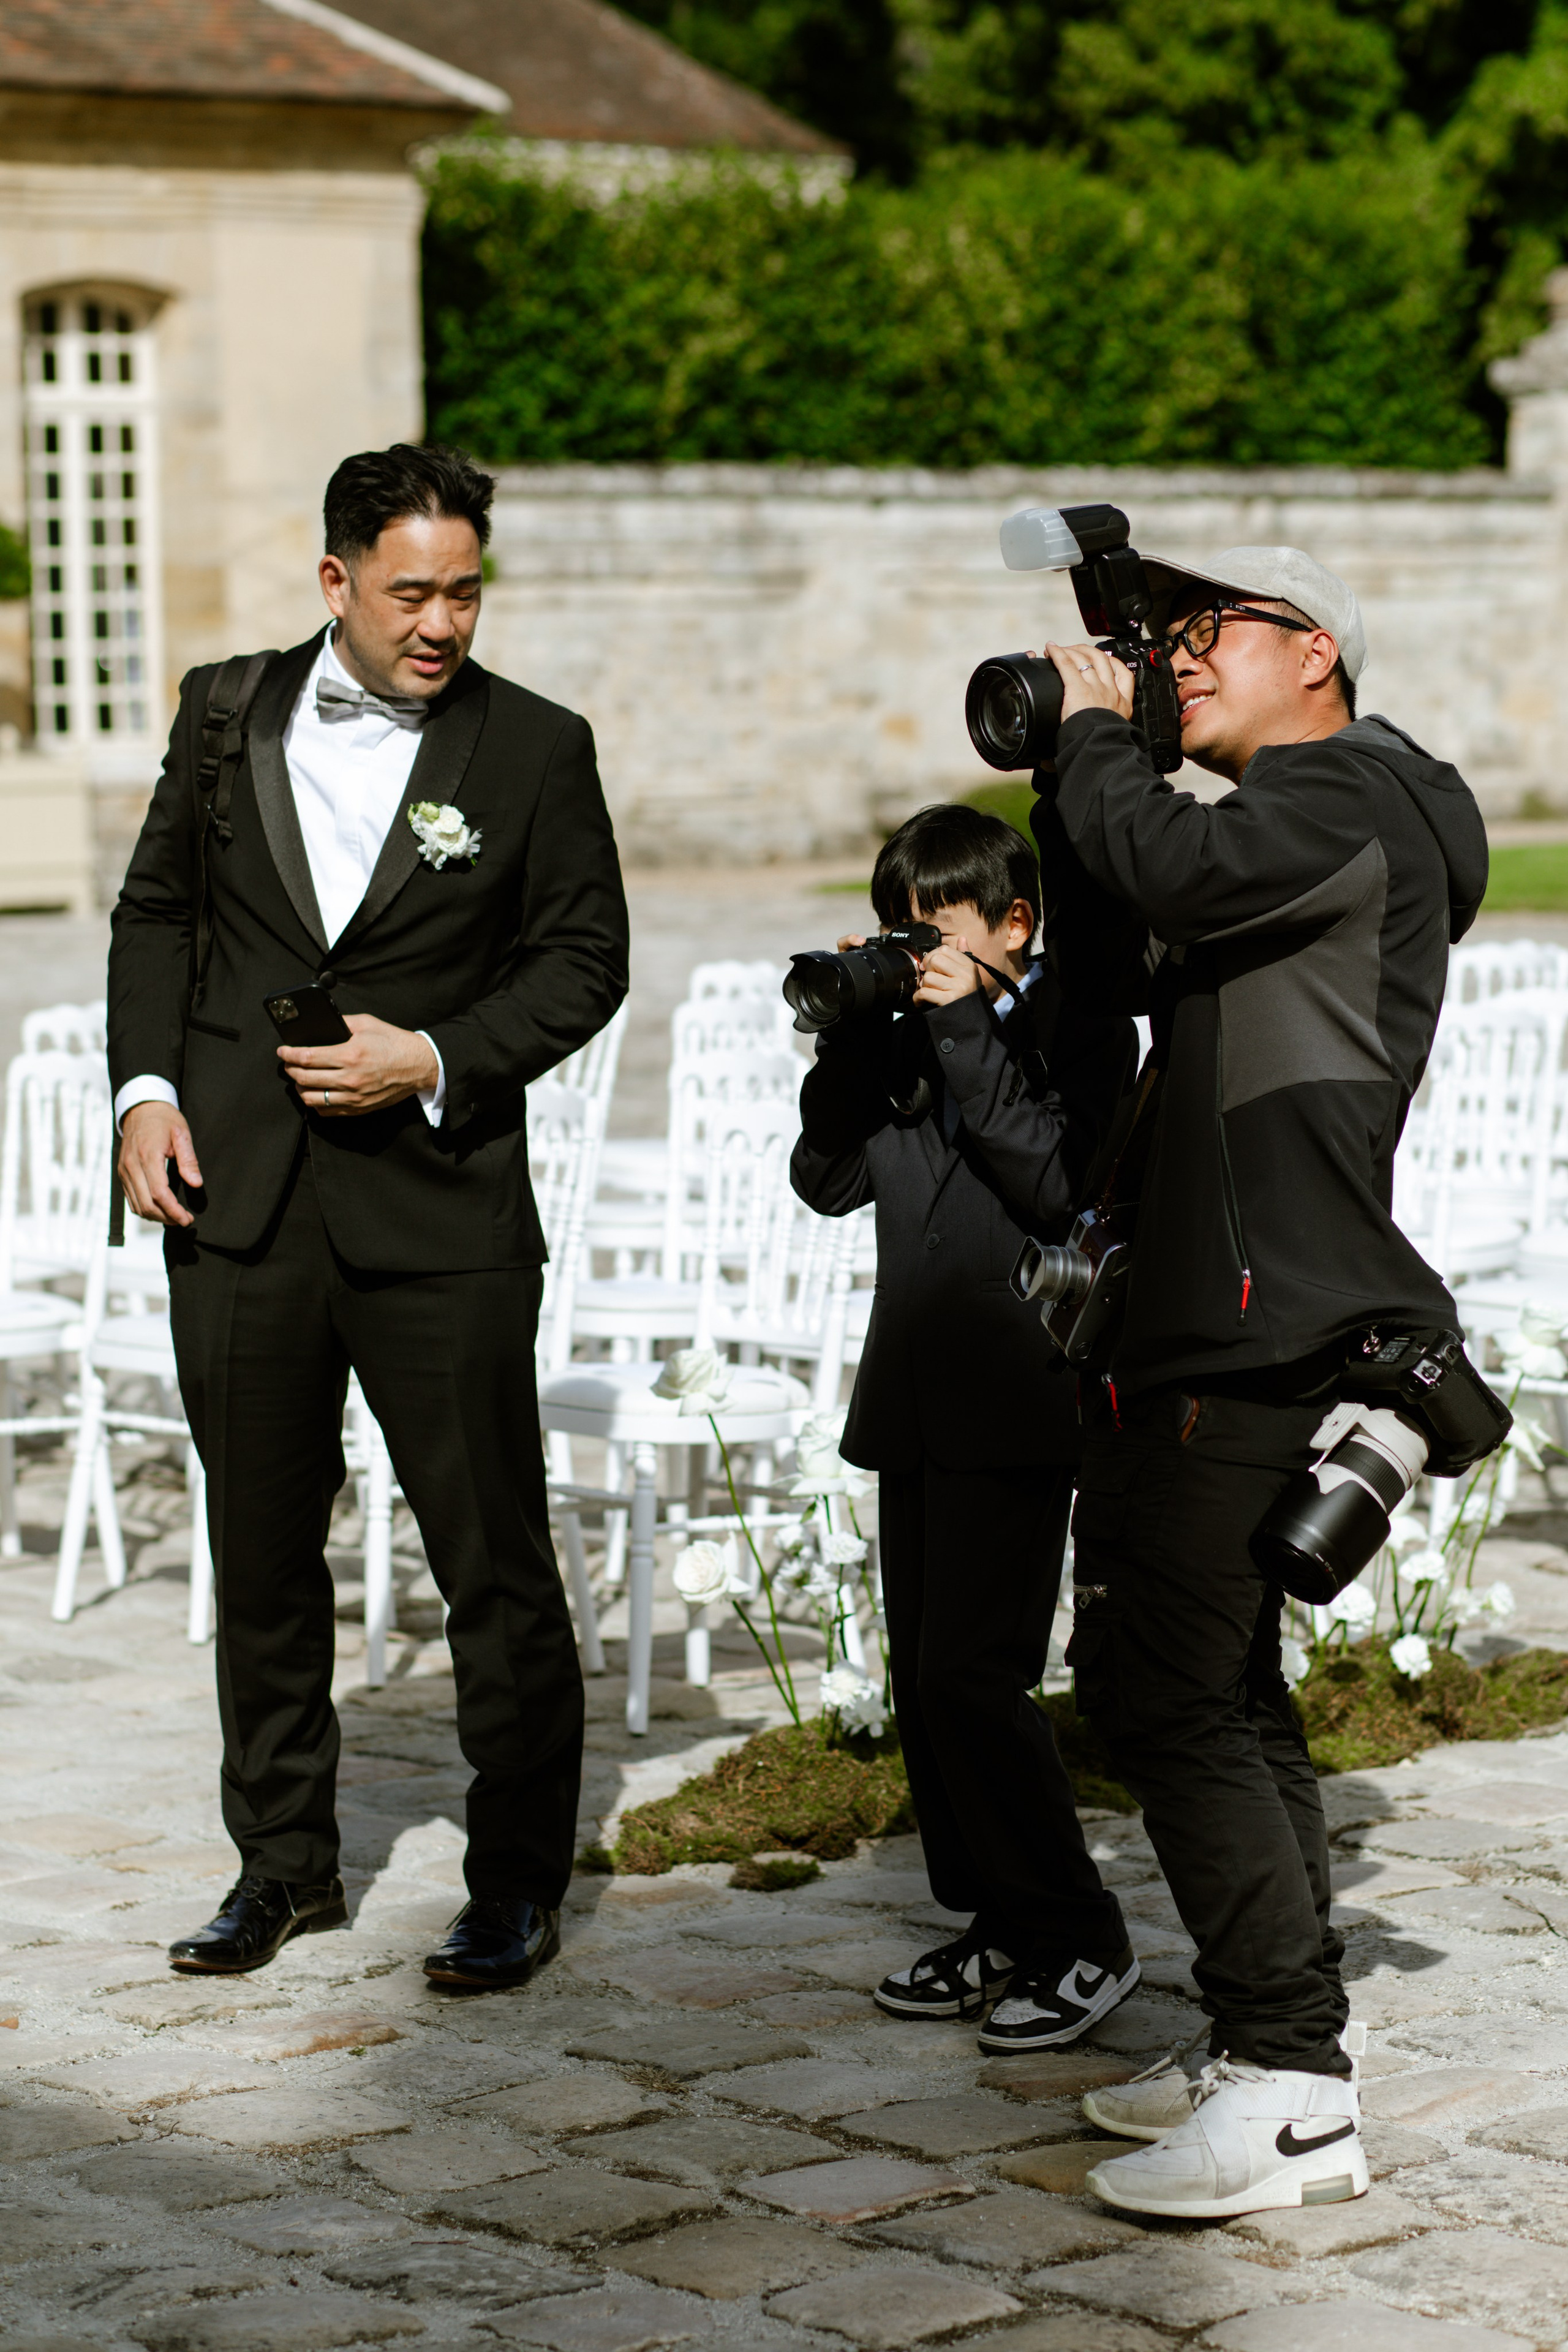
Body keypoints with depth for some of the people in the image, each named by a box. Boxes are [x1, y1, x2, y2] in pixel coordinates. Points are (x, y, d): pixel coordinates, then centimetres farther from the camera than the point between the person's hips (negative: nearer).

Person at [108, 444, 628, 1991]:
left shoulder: (537, 751, -2)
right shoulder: (228, 714, 6)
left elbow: (582, 960, 1)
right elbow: (158, 908, 14)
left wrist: (435, 1061, -12)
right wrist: (145, 1085, 1)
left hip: (440, 1208, -3)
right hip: (237, 1201, 3)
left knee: (494, 1559, -1)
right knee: (261, 1550, 12)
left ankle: (516, 1882, 12)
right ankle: (284, 1861, 26)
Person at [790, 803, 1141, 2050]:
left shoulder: (1075, 1027, -6)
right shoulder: (911, 1035, 12)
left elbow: (1059, 1183, -20)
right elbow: (830, 1178, 9)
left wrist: (964, 1032, -19)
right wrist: (853, 1033, -2)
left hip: (1015, 1398, -8)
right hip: (916, 1398, 8)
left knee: (972, 1675, -12)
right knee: (925, 1679, 10)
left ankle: (1082, 1939, -2)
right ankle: (1003, 1927, 20)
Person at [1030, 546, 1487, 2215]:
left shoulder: (1353, 796, -7)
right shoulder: (1267, 831, 23)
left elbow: (1176, 869, -24)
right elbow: (1108, 970, 21)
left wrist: (1095, 740, -6)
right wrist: (1071, 778, 12)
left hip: (1266, 1327, -11)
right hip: (1202, 1321, 11)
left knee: (1163, 1690, -13)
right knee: (1217, 1689, 15)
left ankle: (1294, 2097, -11)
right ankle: (1281, 2051, 22)